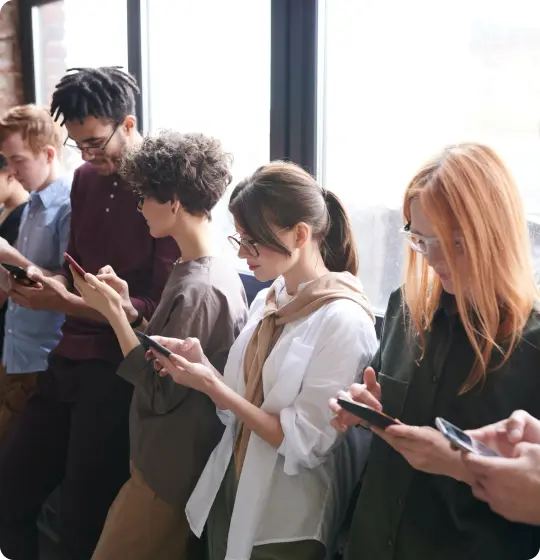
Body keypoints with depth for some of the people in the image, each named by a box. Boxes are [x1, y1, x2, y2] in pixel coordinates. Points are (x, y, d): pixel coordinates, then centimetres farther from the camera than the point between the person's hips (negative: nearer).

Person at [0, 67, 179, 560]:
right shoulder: (86, 180, 10)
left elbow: (156, 310, -15)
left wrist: (63, 303, -21)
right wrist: (41, 280, -4)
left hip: (118, 370, -7)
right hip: (68, 359, 7)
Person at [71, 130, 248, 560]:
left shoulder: (198, 290, -24)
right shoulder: (202, 272, 7)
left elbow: (160, 392, -22)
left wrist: (112, 311, -18)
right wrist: (126, 304, 1)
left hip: (169, 473, -9)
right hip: (169, 461, 9)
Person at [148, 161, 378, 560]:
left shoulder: (343, 320, -19)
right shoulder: (266, 302, 4)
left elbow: (305, 441, -20)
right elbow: (244, 403, 7)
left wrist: (211, 385, -21)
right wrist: (201, 365, -10)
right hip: (230, 497, 7)